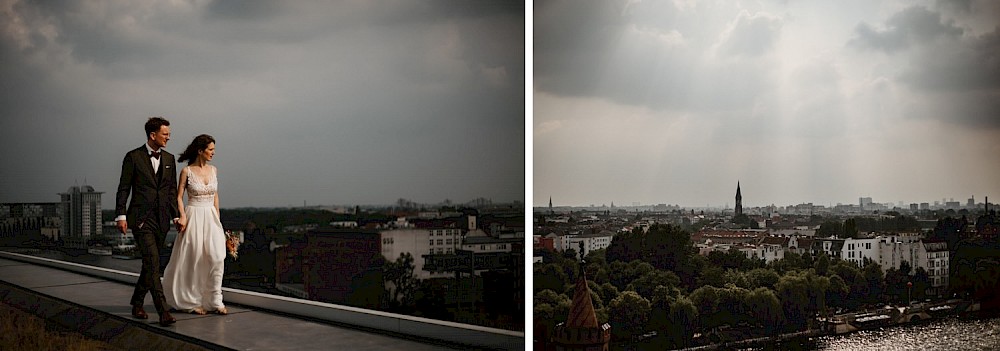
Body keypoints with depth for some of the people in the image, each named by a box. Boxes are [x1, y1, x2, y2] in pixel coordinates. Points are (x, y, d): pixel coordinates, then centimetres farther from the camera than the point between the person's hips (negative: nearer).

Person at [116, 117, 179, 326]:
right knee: (152, 262, -15)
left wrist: (176, 215, 8)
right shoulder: (133, 157, -3)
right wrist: (121, 216, -8)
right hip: (141, 218, -5)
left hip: (161, 219, 6)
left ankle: (137, 304, 27)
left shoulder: (169, 159, 12)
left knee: (150, 264, 12)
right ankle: (162, 311, -20)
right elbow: (123, 189, -2)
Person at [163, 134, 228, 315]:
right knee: (194, 260, 1)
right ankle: (192, 302, 14)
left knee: (217, 258, -7)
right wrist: (183, 217, -16)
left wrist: (217, 218, 11)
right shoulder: (187, 171, -5)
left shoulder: (213, 170, 8)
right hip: (194, 217, -4)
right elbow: (179, 197, -3)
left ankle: (215, 301, -1)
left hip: (211, 218, 4)